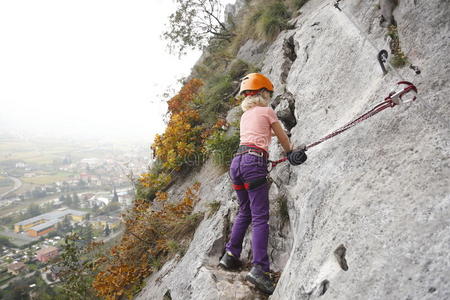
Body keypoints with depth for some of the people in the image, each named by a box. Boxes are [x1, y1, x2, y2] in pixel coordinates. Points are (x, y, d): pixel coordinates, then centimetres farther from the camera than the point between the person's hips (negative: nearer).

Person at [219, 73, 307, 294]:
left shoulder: (245, 115, 25)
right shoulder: (267, 111, 7)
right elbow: (283, 138, 15)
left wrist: (272, 131, 62)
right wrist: (291, 152, 34)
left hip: (237, 162, 7)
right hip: (254, 162, -7)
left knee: (244, 212, 18)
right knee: (260, 218, -10)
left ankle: (230, 255, 18)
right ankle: (259, 269, -16)